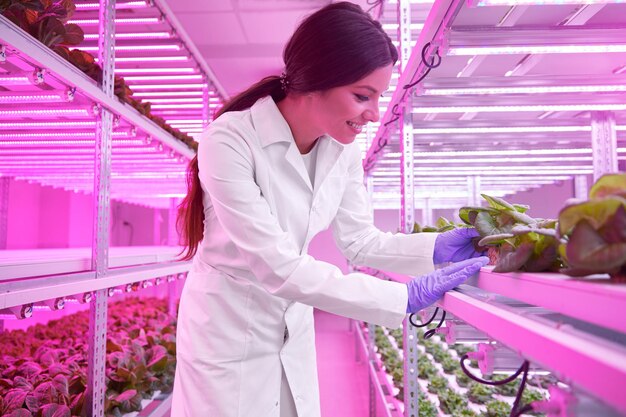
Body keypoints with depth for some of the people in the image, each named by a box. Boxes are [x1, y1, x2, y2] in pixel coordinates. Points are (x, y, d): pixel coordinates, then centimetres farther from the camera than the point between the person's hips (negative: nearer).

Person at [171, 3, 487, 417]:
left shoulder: (344, 148, -9)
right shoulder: (230, 140, -27)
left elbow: (359, 241, -2)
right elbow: (278, 266, -31)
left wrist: (435, 247, -18)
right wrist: (404, 297, -31)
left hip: (293, 329, 5)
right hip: (227, 332, -5)